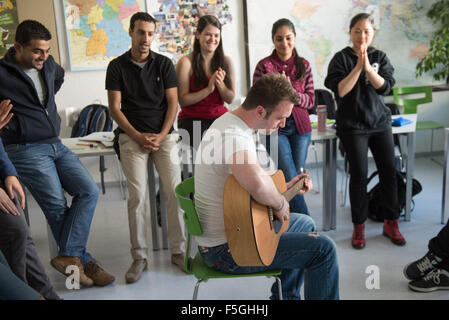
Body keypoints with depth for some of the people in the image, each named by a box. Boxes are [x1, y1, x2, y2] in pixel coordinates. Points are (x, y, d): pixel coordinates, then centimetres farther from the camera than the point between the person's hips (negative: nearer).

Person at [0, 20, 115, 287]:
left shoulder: (48, 64, 9)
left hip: (56, 145, 7)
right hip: (26, 151, -7)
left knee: (89, 191, -5)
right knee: (58, 207, -6)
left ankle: (69, 256, -6)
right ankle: (83, 261, 7)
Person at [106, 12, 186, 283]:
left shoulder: (164, 64, 8)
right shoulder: (117, 66, 6)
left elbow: (173, 103, 4)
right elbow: (115, 108, 2)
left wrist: (161, 136, -8)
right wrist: (138, 137, -8)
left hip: (164, 135, 1)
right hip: (132, 137, -1)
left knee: (175, 190, -10)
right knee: (137, 195, -10)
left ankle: (178, 250, 3)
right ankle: (140, 257, 0)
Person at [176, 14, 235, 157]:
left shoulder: (226, 61, 10)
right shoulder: (186, 62, -2)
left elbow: (230, 99, 8)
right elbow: (183, 101, -8)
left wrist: (220, 85, -11)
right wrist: (209, 89, -16)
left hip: (220, 117, 4)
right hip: (193, 119, -4)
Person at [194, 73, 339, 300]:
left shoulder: (230, 122, 6)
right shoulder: (234, 137, -27)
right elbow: (257, 184, -48)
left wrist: (284, 187, 10)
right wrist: (280, 204, -27)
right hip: (226, 249, -10)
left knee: (306, 223, 26)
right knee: (324, 249, -10)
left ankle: (287, 296, 35)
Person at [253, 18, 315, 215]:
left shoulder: (303, 65, 7)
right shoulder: (264, 66, -1)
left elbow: (310, 101, 4)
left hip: (300, 127, 4)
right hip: (275, 128, -3)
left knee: (298, 179, 6)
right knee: (292, 180, -8)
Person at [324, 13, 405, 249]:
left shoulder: (380, 57, 7)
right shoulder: (342, 58, -3)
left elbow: (385, 87, -6)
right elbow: (340, 91, -13)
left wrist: (368, 67, -19)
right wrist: (358, 66, -19)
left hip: (380, 122, 4)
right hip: (352, 125, -3)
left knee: (389, 172, 4)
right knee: (359, 175, -2)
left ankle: (391, 223, 19)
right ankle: (359, 227, 12)